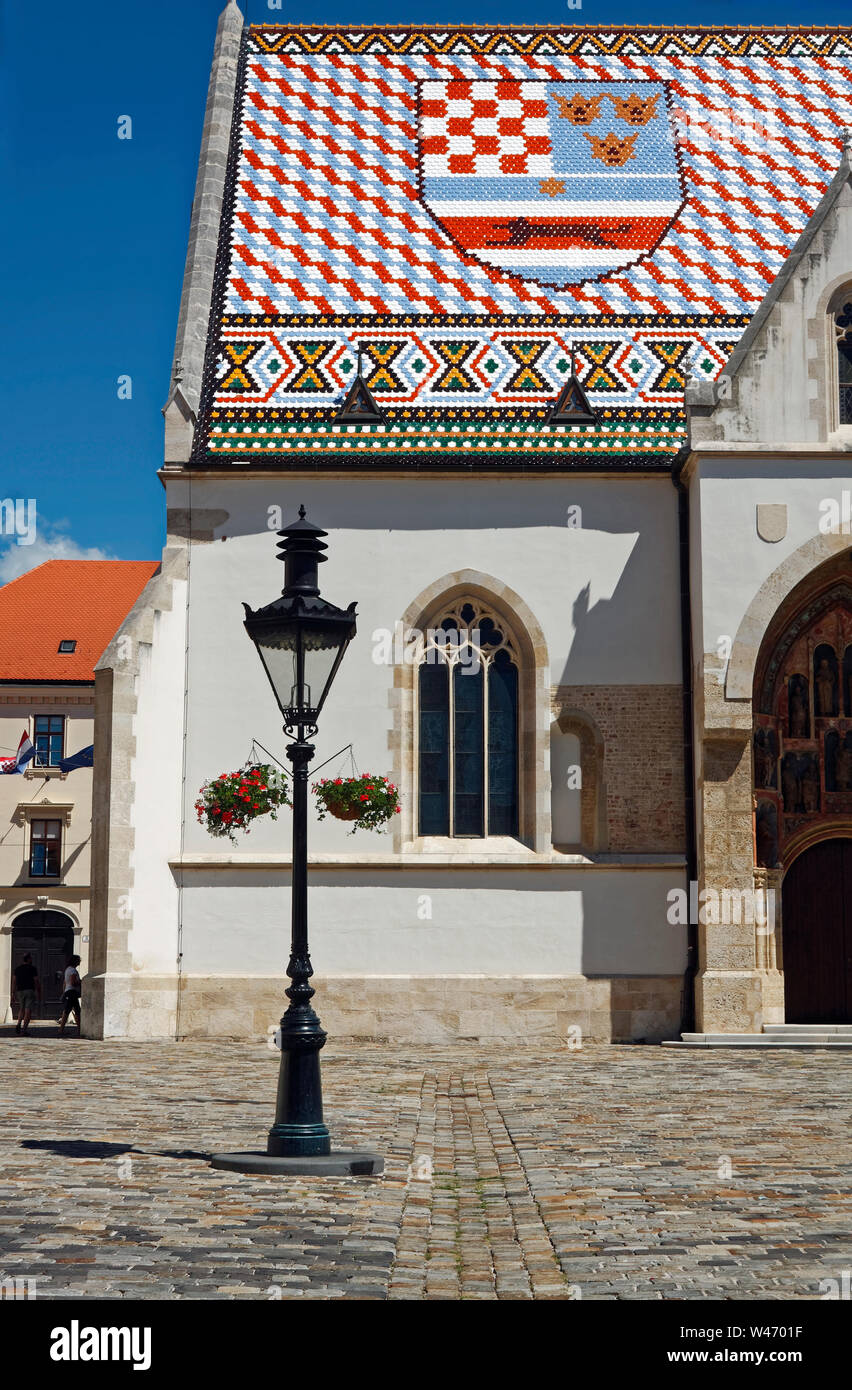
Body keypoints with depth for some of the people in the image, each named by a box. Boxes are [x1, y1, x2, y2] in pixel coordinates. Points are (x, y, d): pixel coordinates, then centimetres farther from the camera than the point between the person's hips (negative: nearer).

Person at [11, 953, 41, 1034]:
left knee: (22, 1009, 20)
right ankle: (24, 1029, -11)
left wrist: (13, 994, 3)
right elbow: (37, 981, -5)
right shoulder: (32, 968, -4)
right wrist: (39, 993, 5)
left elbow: (14, 981, 2)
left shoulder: (17, 969, 8)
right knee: (28, 1011, -3)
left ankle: (18, 1024, 0)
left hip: (20, 991, 4)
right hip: (30, 991, -4)